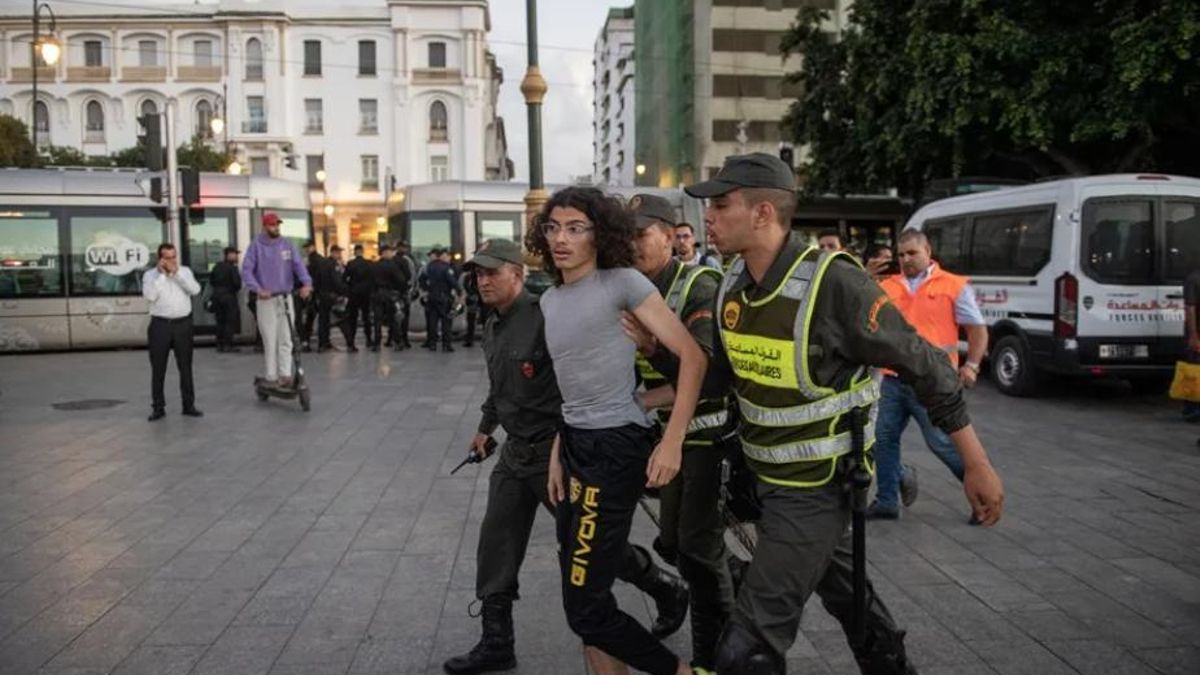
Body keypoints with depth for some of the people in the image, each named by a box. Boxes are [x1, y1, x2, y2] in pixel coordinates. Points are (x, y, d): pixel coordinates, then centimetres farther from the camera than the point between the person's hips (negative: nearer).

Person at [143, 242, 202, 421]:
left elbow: (195, 289, -9)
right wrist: (161, 274, -13)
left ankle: (189, 405, 11)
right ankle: (158, 407, 10)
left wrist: (176, 273, -12)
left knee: (185, 366, 5)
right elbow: (149, 295, -14)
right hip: (160, 325, -1)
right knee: (158, 368, 3)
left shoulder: (185, 271, 8)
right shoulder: (150, 275, 2)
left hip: (183, 324, 1)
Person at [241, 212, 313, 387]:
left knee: (286, 339, 1)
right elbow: (247, 270, -6)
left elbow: (298, 264, -5)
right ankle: (271, 377, 6)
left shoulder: (287, 245, 6)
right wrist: (258, 289, -21)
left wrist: (306, 283, -23)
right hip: (266, 299, -2)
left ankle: (285, 375, 5)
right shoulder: (256, 246, 0)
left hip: (286, 297, 2)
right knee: (270, 340, -1)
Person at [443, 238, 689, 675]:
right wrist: (486, 427, 36)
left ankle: (668, 591, 29)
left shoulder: (544, 317, -19)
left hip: (555, 450, -8)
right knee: (496, 546, 7)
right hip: (516, 451, 8)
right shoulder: (492, 326, 10)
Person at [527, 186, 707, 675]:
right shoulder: (549, 300, 13)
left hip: (616, 445, -8)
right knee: (582, 589, 13)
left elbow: (692, 356, -13)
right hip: (577, 445, 8)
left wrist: (672, 441, -19)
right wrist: (557, 453, 14)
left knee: (585, 603, -5)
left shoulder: (622, 283, -9)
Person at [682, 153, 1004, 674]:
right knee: (844, 593, 28)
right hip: (766, 477, 7)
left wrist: (977, 466, -12)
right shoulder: (733, 285, -3)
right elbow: (716, 376, 10)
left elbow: (925, 367, -17)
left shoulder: (832, 283, -25)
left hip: (815, 489, -7)